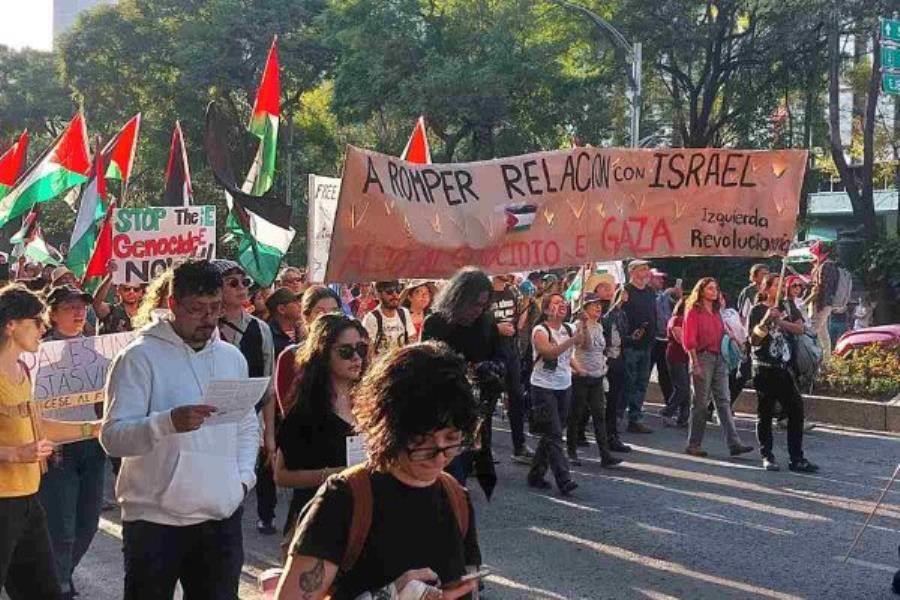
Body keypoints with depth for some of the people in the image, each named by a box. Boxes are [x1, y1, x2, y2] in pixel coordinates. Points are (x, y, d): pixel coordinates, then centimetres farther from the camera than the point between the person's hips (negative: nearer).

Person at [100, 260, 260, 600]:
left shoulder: (233, 357, 11)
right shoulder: (140, 357, -9)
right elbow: (112, 436, -17)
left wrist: (243, 477, 4)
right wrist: (169, 422, -33)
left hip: (222, 515, 5)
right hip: (155, 519, -5)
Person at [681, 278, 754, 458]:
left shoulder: (717, 312, 17)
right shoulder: (694, 311, -3)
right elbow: (689, 340, -9)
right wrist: (695, 364, -14)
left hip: (719, 359, 6)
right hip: (703, 357, -6)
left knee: (724, 401, 0)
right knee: (701, 402, -2)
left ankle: (734, 443, -5)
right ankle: (693, 445, 6)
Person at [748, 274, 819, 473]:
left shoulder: (786, 306, 10)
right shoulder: (758, 310, -3)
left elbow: (799, 328, 0)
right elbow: (753, 340, -8)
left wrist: (780, 321, -14)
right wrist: (766, 321, -23)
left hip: (785, 366, 4)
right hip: (765, 368, -4)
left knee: (796, 411, 0)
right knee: (765, 413, 3)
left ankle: (796, 458, 4)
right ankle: (767, 457, 12)